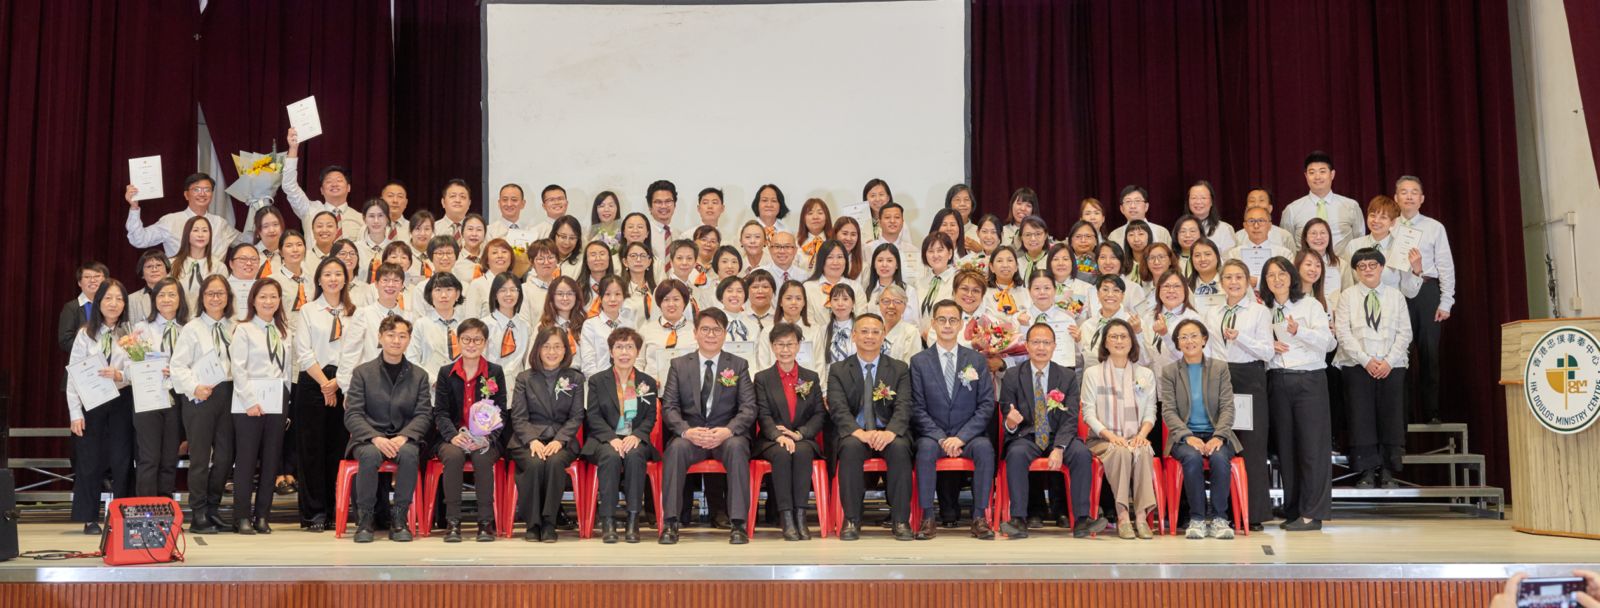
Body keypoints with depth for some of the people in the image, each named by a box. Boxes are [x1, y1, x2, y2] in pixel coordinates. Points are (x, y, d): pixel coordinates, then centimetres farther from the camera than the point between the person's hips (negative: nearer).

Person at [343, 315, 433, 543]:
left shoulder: (419, 375, 11)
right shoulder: (362, 372, 7)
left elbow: (424, 415, 2)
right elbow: (352, 415, -1)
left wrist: (403, 437, -17)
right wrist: (376, 438, -19)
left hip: (404, 439, 1)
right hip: (368, 439, -1)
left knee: (409, 454, -34)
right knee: (370, 455, -35)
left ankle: (398, 519, -22)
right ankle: (364, 519, -20)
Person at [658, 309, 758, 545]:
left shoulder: (739, 365, 10)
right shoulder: (679, 365, 11)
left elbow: (748, 408, 0)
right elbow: (669, 407, 2)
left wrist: (727, 430, -20)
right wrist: (686, 431, -19)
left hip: (726, 436, 0)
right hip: (690, 434, 1)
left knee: (736, 446, -35)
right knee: (676, 447, -33)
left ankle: (738, 524, -31)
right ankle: (671, 523, -28)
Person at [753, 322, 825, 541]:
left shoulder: (812, 378, 15)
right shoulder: (763, 378, 10)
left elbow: (820, 414, 5)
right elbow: (764, 416, -1)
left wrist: (799, 434, -13)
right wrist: (779, 436, -22)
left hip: (804, 439, 1)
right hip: (772, 441, -1)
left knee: (802, 452, -34)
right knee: (782, 453, -35)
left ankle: (800, 517, -34)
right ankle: (786, 519, -34)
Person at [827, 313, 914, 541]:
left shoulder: (900, 369, 12)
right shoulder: (838, 370, 9)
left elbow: (903, 407, -3)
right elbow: (838, 409, -5)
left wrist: (890, 432, -24)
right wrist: (859, 432, -25)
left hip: (888, 434, 1)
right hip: (853, 433, 0)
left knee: (899, 446, -33)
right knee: (851, 446, -35)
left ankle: (901, 520, -26)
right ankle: (851, 520, -26)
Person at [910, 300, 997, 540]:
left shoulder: (977, 360, 9)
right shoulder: (919, 361, 6)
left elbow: (986, 404, 2)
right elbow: (918, 408, 0)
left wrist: (961, 437, -12)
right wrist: (940, 438, -14)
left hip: (969, 436, 1)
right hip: (933, 434, -1)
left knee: (984, 447, -31)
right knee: (926, 447, -34)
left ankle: (980, 517, -25)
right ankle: (928, 518, -28)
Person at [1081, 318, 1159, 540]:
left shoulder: (1145, 374, 16)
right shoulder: (1092, 373, 9)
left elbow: (1150, 412, 9)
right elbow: (1088, 413, 0)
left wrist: (1141, 434, -12)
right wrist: (1110, 435, -16)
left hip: (1135, 439, 2)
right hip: (1102, 440, -2)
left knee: (1143, 452, -33)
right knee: (1120, 452, -35)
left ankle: (1141, 515, -36)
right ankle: (1123, 516, -35)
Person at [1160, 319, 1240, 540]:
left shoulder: (1220, 368, 9)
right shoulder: (1169, 372, 7)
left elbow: (1227, 407, 1)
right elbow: (1168, 411, -1)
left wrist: (1218, 437, -16)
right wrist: (1188, 437, -18)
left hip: (1215, 434, 1)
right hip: (1184, 436, 0)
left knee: (1220, 458, -33)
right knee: (1192, 457, -34)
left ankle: (1218, 519, -21)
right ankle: (1197, 520, -23)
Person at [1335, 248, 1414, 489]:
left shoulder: (1395, 295, 11)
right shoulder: (1348, 296, 7)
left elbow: (1405, 333, 5)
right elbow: (1342, 332, -2)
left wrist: (1389, 361, -8)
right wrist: (1366, 360, -11)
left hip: (1392, 367, 1)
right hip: (1357, 366, -1)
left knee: (1391, 417, -1)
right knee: (1361, 417, -5)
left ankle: (1387, 471, 5)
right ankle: (1367, 471, 0)